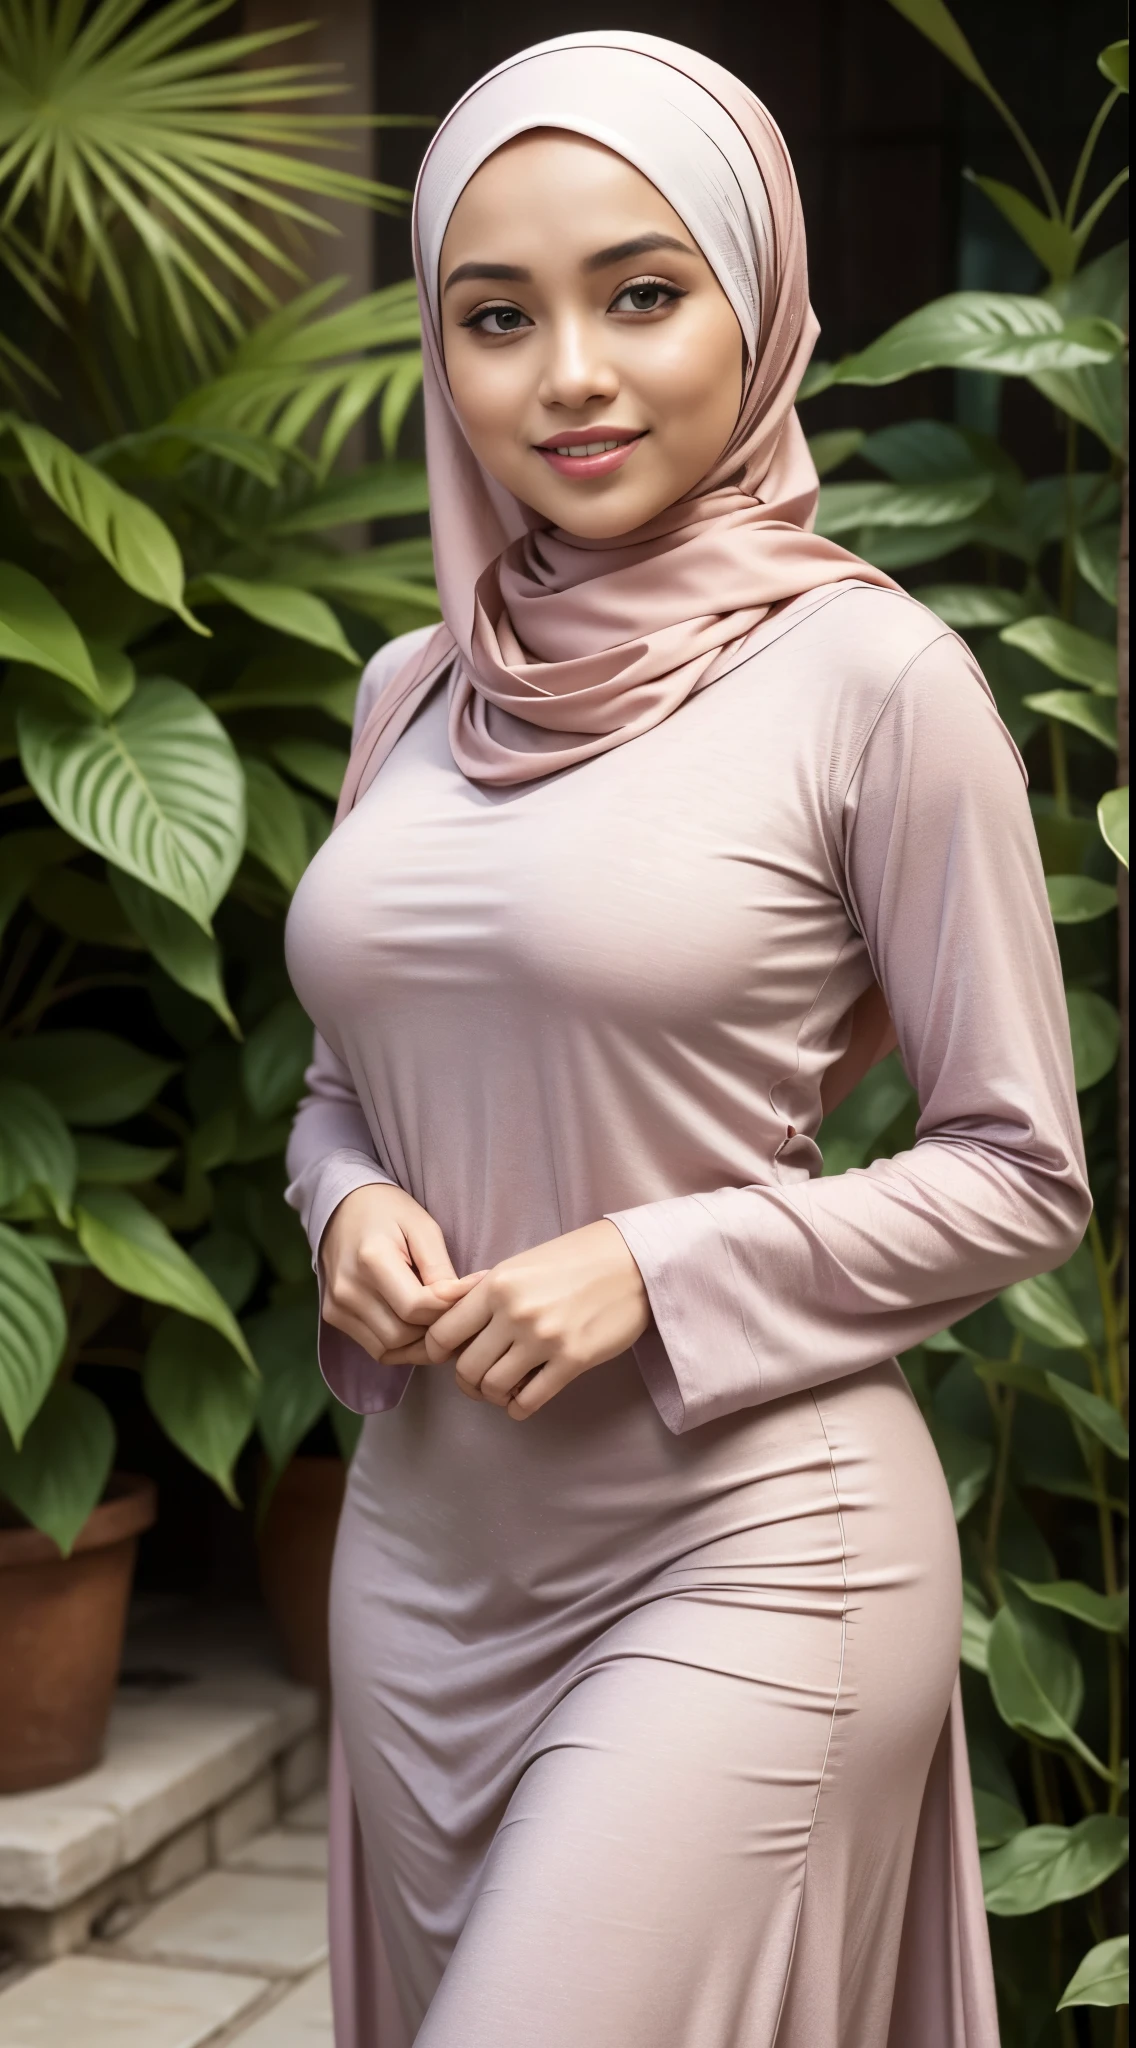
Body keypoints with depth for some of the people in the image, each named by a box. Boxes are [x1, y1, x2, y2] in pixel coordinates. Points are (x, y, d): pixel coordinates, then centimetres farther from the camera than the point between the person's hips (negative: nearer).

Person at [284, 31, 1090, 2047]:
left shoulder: (869, 674, -11)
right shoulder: (416, 689, 6)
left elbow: (1018, 1170, -7)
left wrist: (660, 1271, -17)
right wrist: (349, 1202, -4)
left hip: (744, 1566, -6)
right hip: (423, 1552, 6)